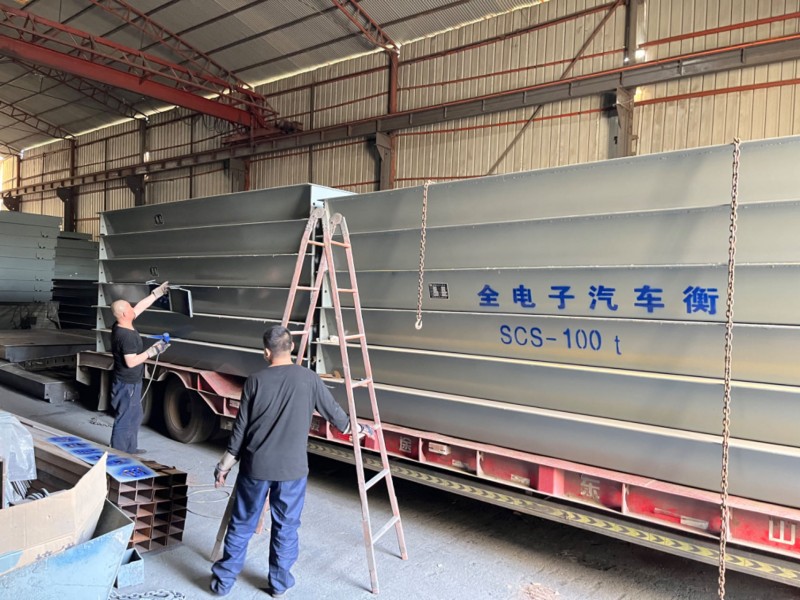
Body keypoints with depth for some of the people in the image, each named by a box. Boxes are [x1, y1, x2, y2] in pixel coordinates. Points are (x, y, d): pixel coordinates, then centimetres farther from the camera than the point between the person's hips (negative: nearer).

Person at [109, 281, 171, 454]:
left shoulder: (121, 326, 2)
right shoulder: (126, 336, -26)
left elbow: (140, 307, 10)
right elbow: (131, 362, -26)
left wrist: (157, 293, 13)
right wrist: (152, 351, -20)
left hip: (130, 382, 10)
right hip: (127, 384, -10)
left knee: (135, 417, 21)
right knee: (124, 421, 0)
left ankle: (130, 449, 33)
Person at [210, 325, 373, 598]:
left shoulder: (255, 381, -4)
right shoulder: (309, 378, -5)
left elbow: (241, 427, -1)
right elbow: (333, 412, 6)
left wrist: (225, 465, 9)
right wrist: (357, 428, 24)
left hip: (255, 465, 1)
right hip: (292, 468, 0)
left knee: (241, 524, 15)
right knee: (285, 527, 13)